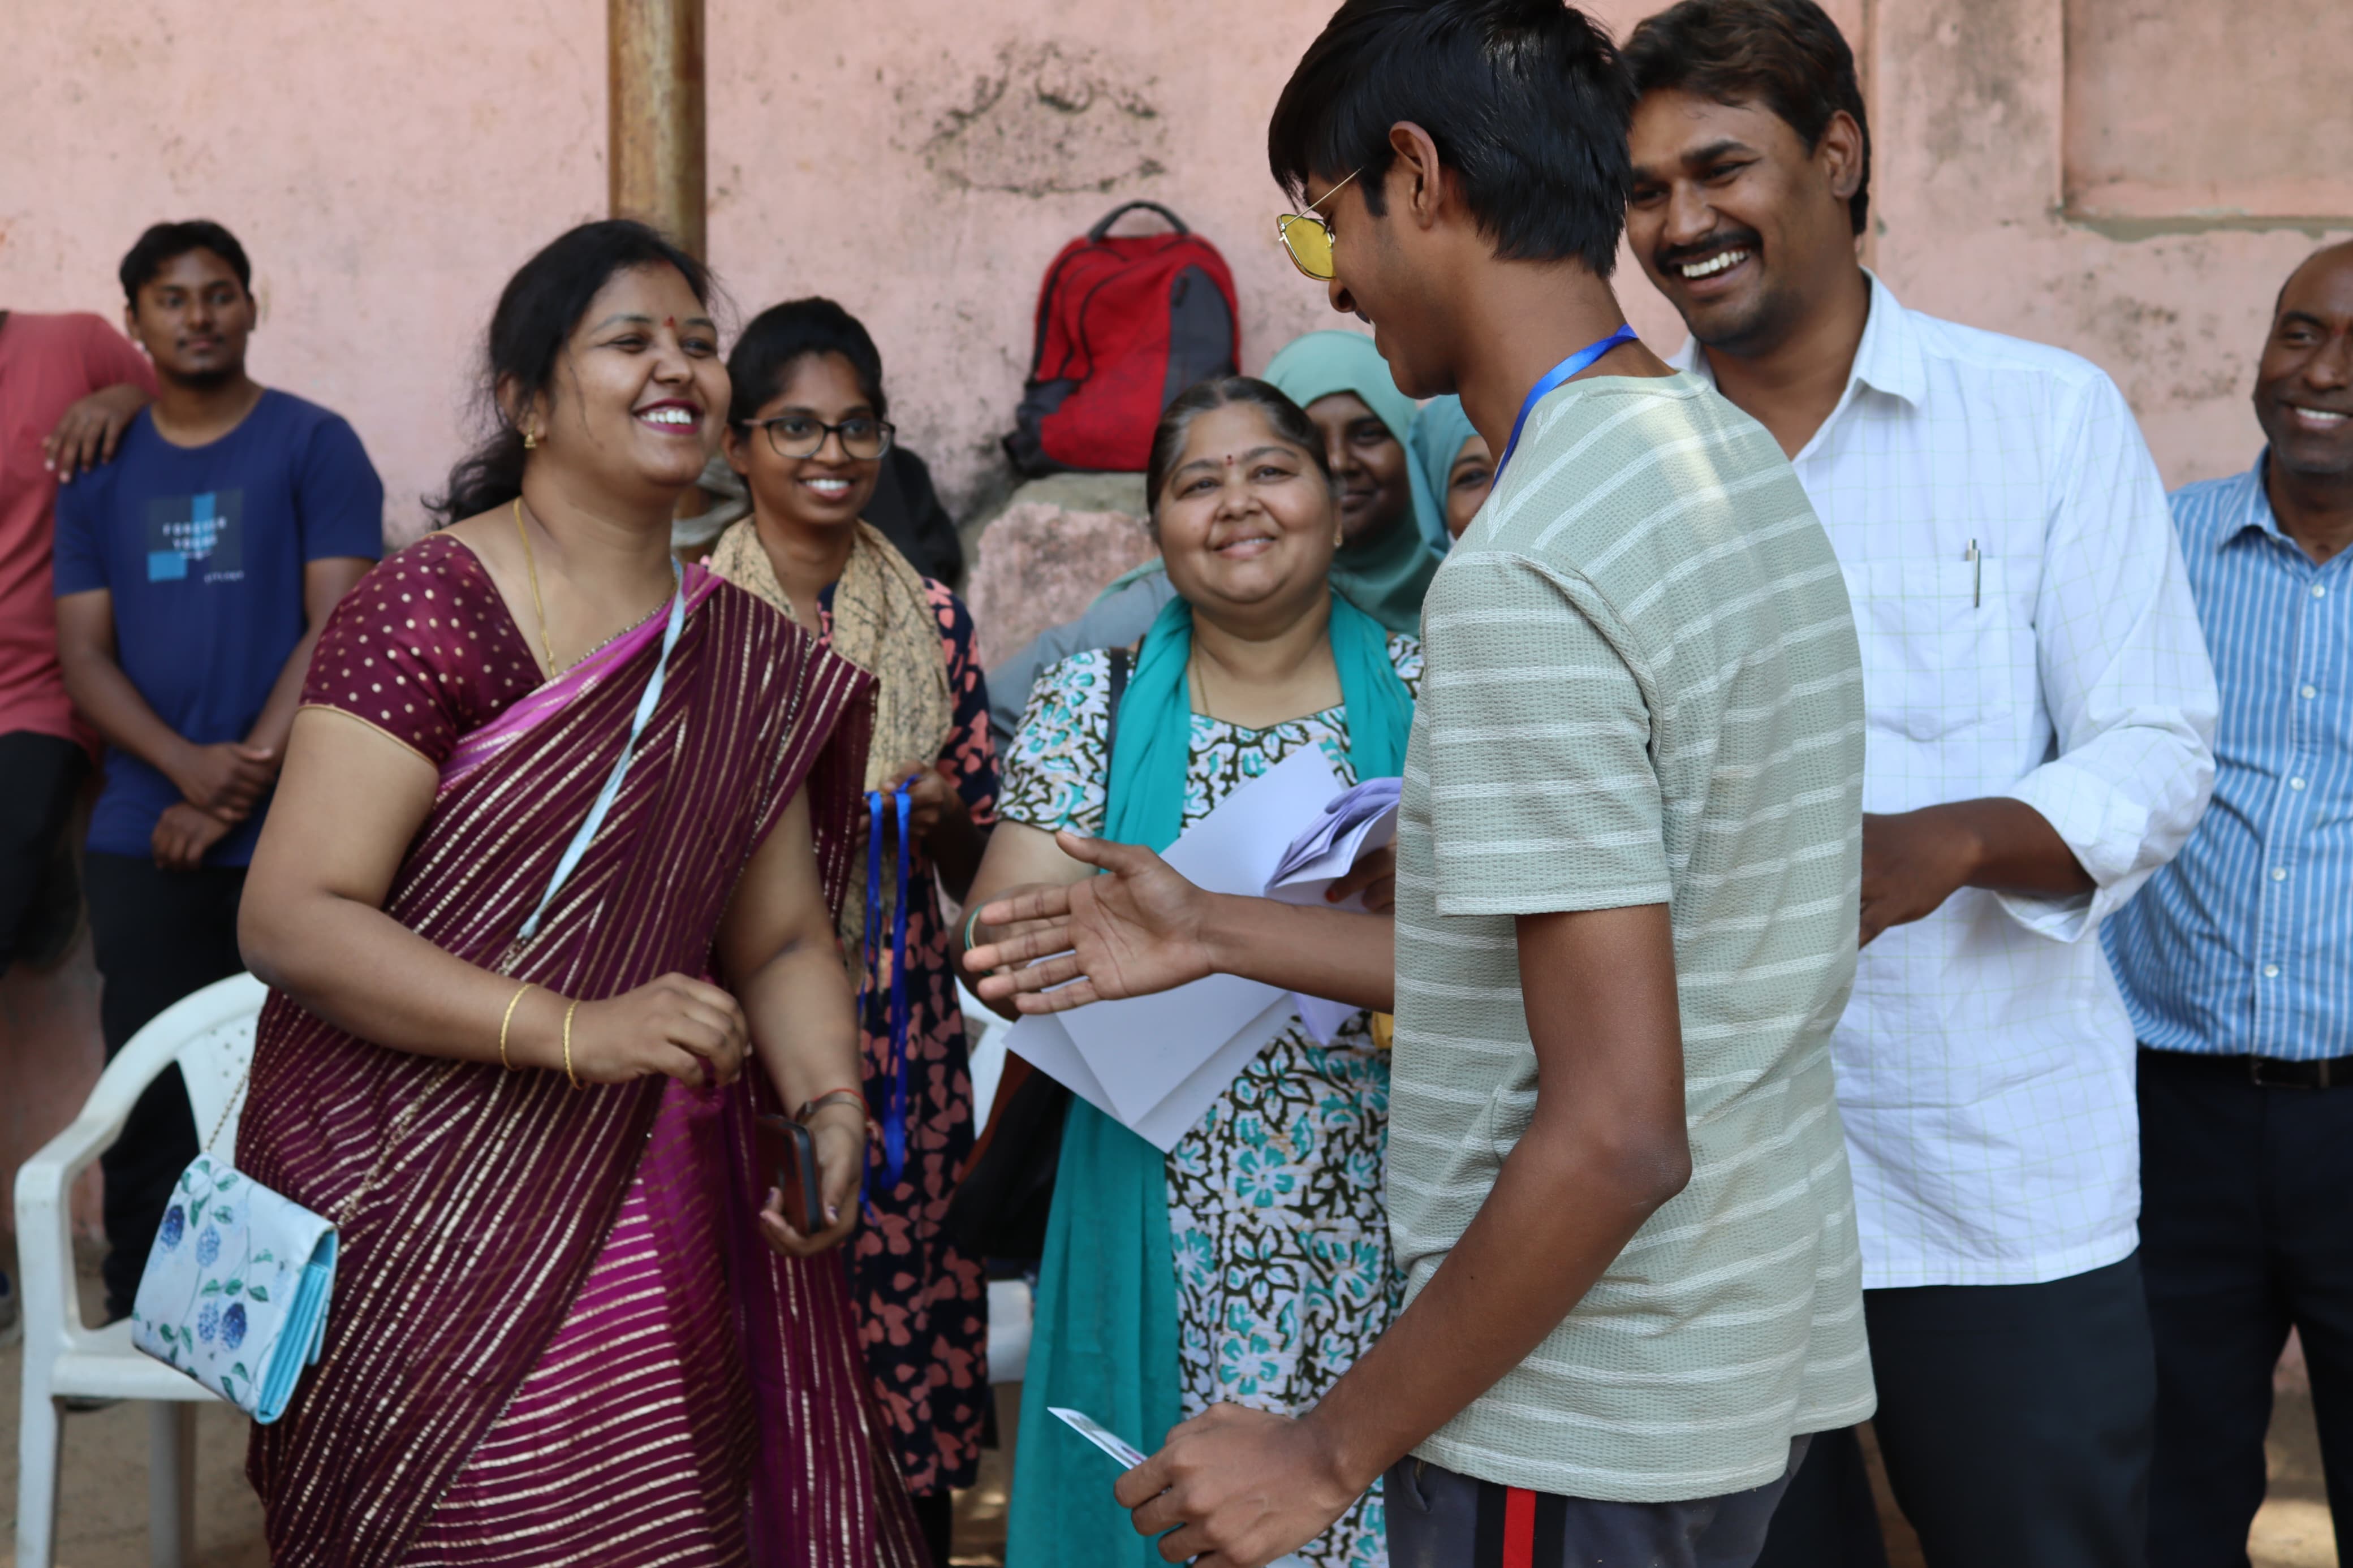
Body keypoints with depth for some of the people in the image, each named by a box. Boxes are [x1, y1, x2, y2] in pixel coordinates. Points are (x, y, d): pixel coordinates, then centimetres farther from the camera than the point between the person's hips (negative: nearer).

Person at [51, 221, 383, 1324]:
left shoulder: (314, 446, 2)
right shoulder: (100, 474, 13)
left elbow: (339, 627, -6)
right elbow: (83, 655, 7)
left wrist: (244, 780, -13)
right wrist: (188, 768, -11)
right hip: (143, 843, 3)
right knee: (148, 1093, 6)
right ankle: (136, 1318, 17)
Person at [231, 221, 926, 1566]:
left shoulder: (747, 660, 7)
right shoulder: (432, 608, -11)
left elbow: (781, 941, 11)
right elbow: (292, 921, -16)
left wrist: (829, 1107, -9)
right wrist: (573, 1030, -24)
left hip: (646, 1218, 5)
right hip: (415, 1216, -5)